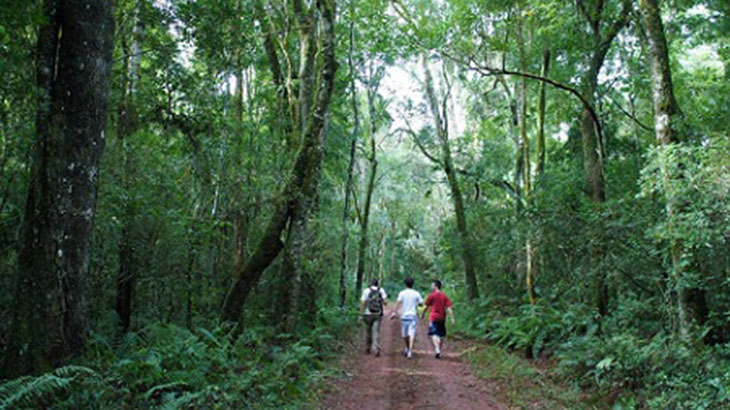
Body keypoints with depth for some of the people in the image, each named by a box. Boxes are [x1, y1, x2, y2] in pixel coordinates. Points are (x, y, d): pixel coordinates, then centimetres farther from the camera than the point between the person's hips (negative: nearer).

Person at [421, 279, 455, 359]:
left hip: (434, 317, -5)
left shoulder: (432, 295, -5)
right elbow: (449, 307, -1)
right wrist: (452, 318, -2)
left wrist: (422, 314, 17)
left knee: (434, 334, -8)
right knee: (441, 335, 14)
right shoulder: (444, 296, 6)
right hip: (442, 318, 5)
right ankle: (439, 351, 19)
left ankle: (437, 350, -26)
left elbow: (426, 306, 1)